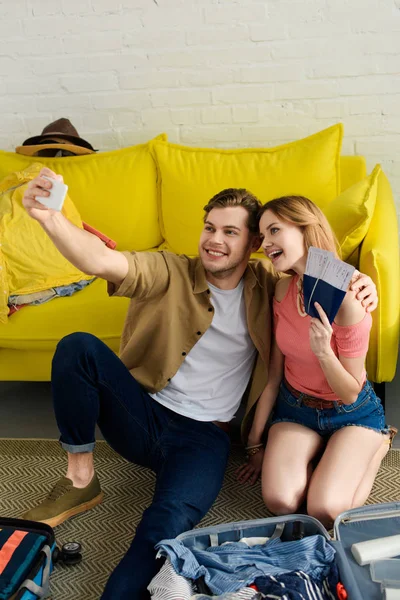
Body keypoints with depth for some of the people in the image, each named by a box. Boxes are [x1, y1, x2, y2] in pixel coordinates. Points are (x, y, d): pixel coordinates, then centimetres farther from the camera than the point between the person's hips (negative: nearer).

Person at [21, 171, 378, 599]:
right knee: (77, 347, -24)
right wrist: (50, 218, -40)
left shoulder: (265, 286, 5)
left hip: (202, 434, -1)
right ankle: (80, 479, -9)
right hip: (141, 413, 2)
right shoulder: (170, 273, -2)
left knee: (168, 524, -34)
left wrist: (360, 285, -11)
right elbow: (103, 262, -20)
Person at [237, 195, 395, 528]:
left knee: (326, 511, -21)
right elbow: (274, 373, 0)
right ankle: (319, 452, 12)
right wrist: (256, 443, 5)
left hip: (351, 414, -3)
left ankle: (376, 446, 8)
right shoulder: (283, 290, -8)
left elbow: (350, 394, -17)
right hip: (294, 408, 3)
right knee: (280, 502, -20)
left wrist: (323, 352, -37)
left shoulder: (346, 300, -25)